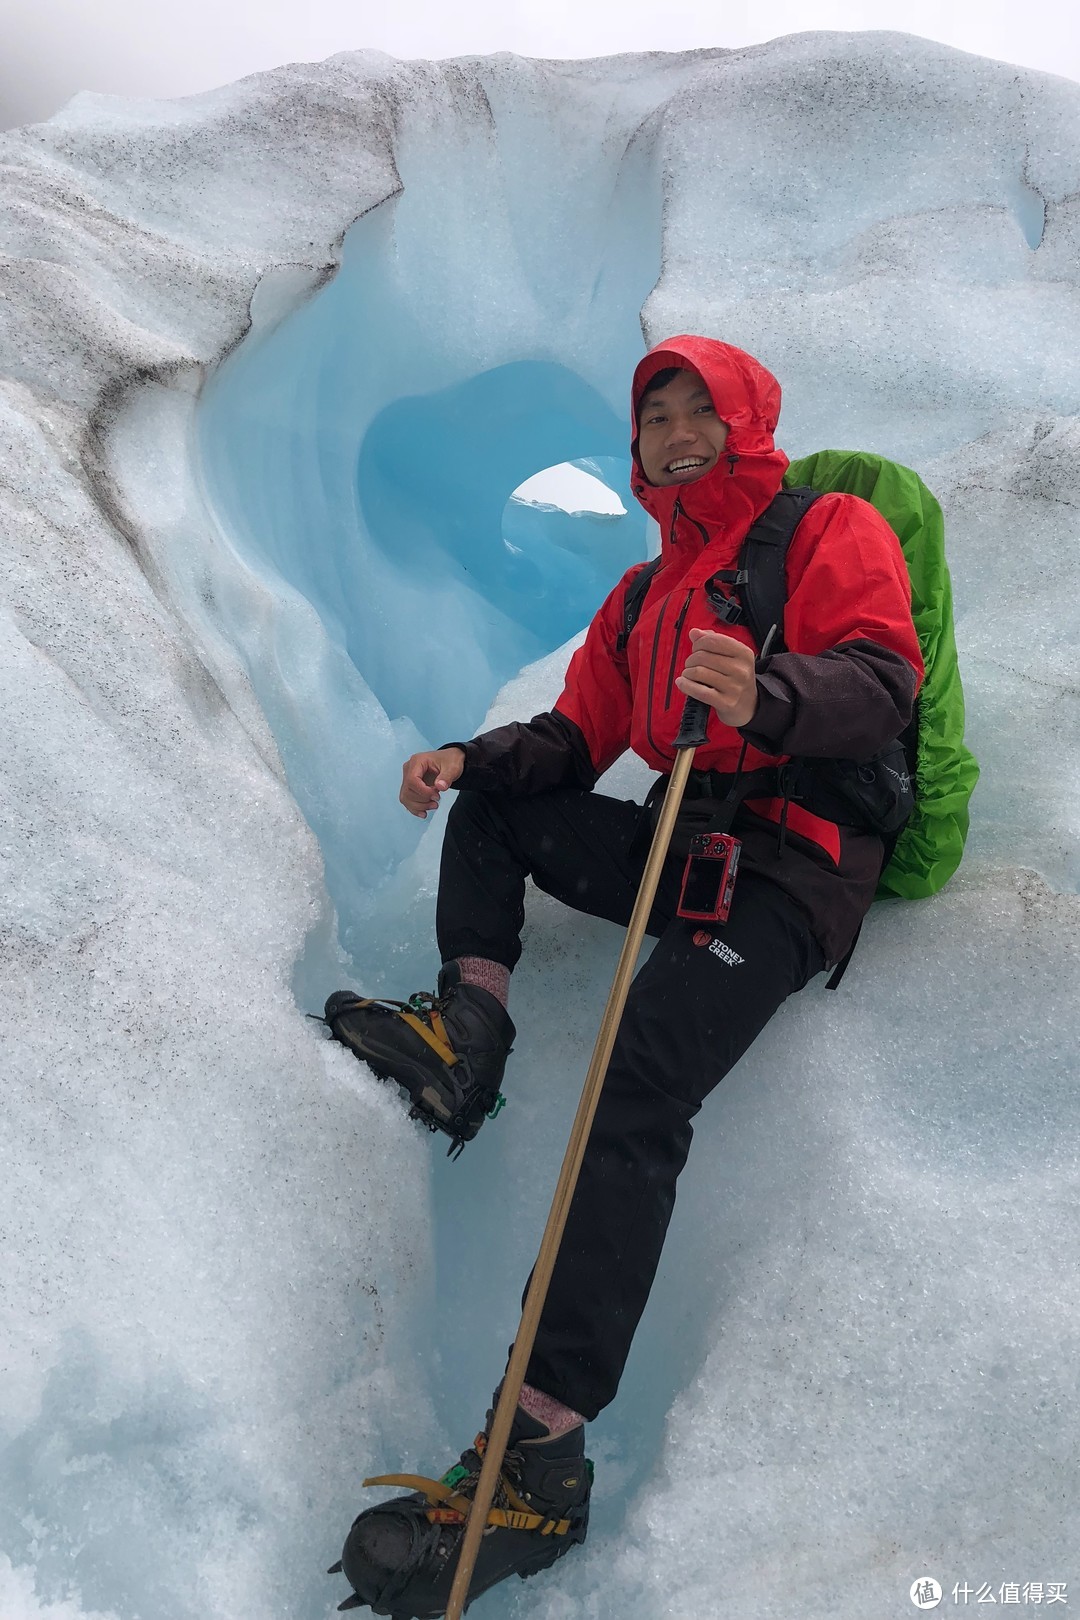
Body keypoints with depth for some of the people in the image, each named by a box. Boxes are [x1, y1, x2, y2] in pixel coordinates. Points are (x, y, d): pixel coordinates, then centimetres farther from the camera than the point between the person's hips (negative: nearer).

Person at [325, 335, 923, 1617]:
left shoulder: (828, 529, 2)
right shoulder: (645, 592, 24)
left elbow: (884, 682, -15)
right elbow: (577, 738, 18)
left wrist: (766, 696, -36)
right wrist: (475, 757, -2)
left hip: (795, 861, -8)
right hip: (686, 845, 8)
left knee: (639, 1089, -28)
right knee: (490, 804, 14)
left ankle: (544, 1453, -27)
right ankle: (470, 1028, -3)